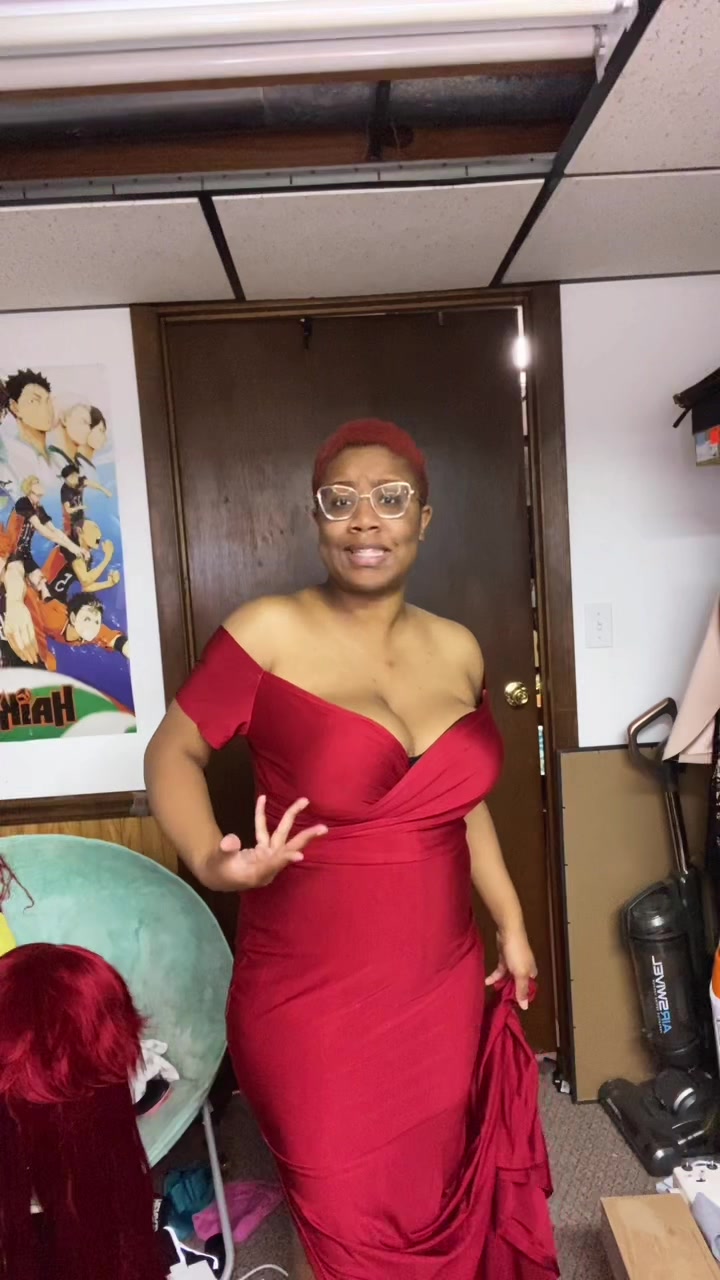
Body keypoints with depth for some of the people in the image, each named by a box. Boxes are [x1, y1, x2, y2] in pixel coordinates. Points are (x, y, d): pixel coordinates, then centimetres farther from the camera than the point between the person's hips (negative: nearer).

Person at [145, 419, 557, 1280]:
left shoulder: (457, 650, 1)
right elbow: (173, 753, -7)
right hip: (313, 998, -4)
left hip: (445, 987, 5)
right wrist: (213, 862, -25)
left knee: (447, 1201, 23)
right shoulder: (268, 633, -14)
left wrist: (511, 924, 14)